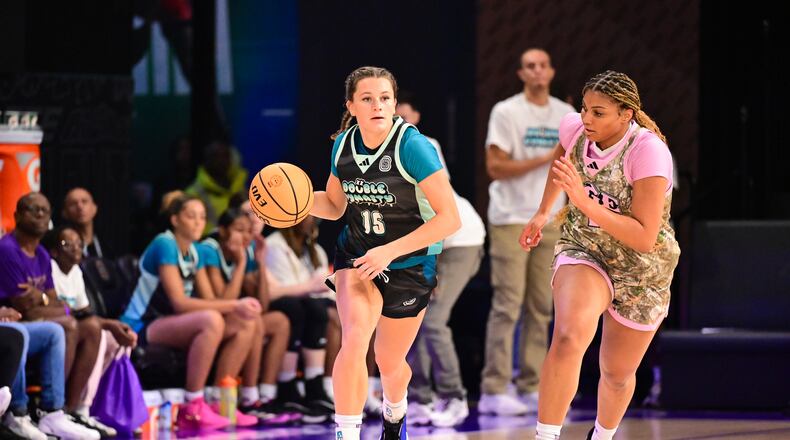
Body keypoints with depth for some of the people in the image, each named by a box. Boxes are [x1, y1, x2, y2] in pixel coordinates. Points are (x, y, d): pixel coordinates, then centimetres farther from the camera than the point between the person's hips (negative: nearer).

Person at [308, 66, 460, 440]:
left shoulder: (412, 146, -25)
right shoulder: (343, 144, -8)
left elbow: (449, 218, -26)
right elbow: (335, 205, 9)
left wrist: (389, 251, -29)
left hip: (410, 265, -2)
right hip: (357, 255, 2)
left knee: (389, 362, 14)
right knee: (354, 340, -24)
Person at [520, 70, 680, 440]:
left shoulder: (648, 151, -28)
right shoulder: (574, 128, -13)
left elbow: (645, 239, -30)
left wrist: (585, 201, -36)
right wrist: (543, 213, 20)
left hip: (641, 271, -2)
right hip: (583, 251, 2)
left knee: (617, 375, 15)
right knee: (569, 338, -31)